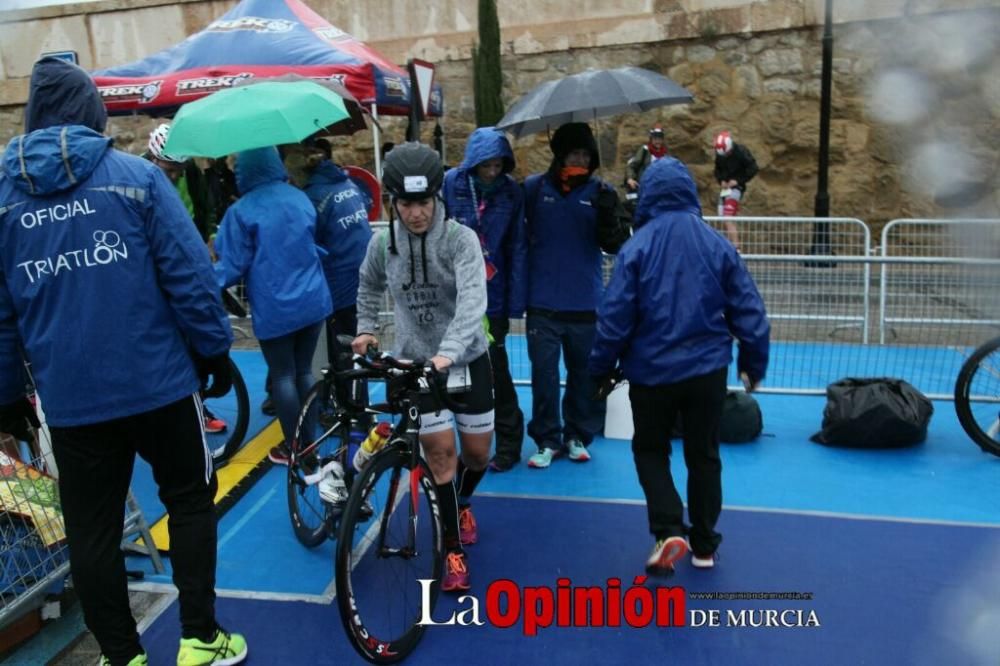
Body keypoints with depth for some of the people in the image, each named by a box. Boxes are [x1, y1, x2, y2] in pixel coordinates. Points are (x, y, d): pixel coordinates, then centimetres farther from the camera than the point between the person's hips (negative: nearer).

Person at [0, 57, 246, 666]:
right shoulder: (136, 175, -6)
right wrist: (215, 349, 1)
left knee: (92, 529, 14)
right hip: (160, 382, -2)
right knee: (190, 500, 15)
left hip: (71, 399, 3)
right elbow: (188, 272, -10)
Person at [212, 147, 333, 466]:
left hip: (275, 308, -5)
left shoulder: (242, 211, -13)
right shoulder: (300, 197, 4)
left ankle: (292, 447, 14)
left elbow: (234, 264, -10)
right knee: (304, 370, 15)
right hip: (312, 300, 5)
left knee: (282, 376, 6)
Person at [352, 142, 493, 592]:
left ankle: (461, 505, 44)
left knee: (478, 453, 9)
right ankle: (452, 549, 12)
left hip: (467, 358, 0)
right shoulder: (383, 242, -7)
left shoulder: (460, 238, -17)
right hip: (416, 360, 1)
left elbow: (473, 299, -30)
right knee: (440, 451, -5)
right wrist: (366, 329, 7)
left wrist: (448, 351, -43)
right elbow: (369, 287, 15)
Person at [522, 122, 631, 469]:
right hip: (542, 303, -1)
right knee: (544, 373, 4)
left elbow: (614, 245, -5)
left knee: (584, 373, 11)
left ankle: (578, 435, 28)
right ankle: (547, 439, 18)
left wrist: (608, 214, -23)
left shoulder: (601, 192, 1)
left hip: (586, 304, 1)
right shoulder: (534, 187, -2)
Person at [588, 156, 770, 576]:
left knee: (650, 450, 17)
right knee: (704, 455, 17)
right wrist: (754, 364, 15)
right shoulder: (718, 245, -2)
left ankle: (669, 531, 1)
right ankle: (704, 545, 27)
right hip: (707, 370, 2)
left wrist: (601, 370, 2)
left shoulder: (637, 247, -10)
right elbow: (748, 311, 1)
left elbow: (614, 317, -10)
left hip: (652, 372, -2)